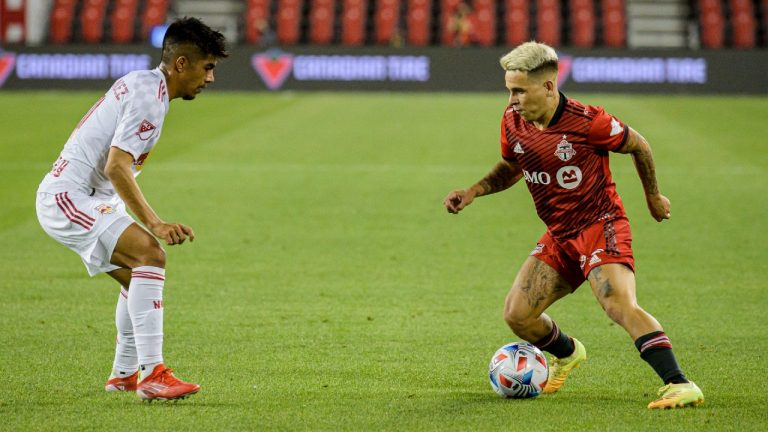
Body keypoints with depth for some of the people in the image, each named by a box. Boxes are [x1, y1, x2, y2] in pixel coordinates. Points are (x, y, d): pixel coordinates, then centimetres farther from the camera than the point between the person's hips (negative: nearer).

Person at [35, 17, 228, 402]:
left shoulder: (139, 83, 14)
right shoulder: (148, 97, -17)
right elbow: (116, 167, -25)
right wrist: (155, 222, -29)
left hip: (64, 194, 11)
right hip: (69, 197, -11)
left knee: (138, 277, 18)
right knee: (149, 254, -24)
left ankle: (124, 374, 31)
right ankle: (151, 374, -30)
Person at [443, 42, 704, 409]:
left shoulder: (587, 122, -19)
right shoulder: (513, 121, -1)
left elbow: (637, 145, -2)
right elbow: (511, 167, 19)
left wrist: (653, 196, 10)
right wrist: (472, 192, 3)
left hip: (600, 227, -7)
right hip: (558, 237, 7)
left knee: (621, 306, -29)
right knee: (517, 315, 0)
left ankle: (679, 385, -33)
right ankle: (567, 354, 33)